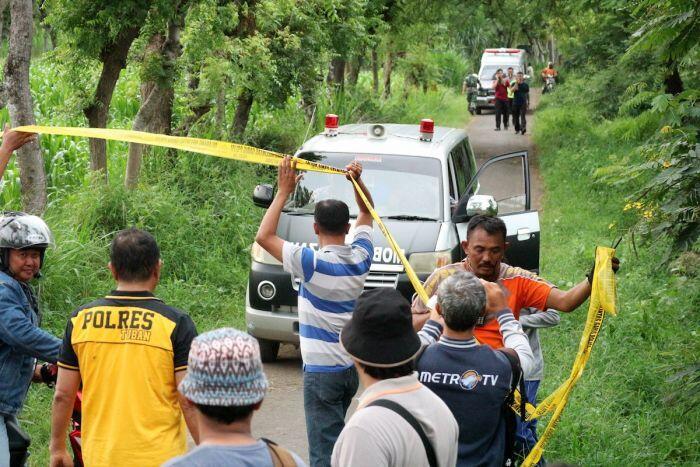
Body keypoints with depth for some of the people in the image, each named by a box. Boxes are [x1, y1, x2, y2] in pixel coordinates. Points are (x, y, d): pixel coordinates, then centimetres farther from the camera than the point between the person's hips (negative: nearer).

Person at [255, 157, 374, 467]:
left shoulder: (312, 263, -18)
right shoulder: (360, 258, 0)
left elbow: (264, 236, -12)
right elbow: (366, 212, 18)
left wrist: (284, 191, -7)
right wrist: (357, 181, 5)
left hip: (322, 369, -7)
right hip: (354, 364, 7)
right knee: (337, 438, 24)